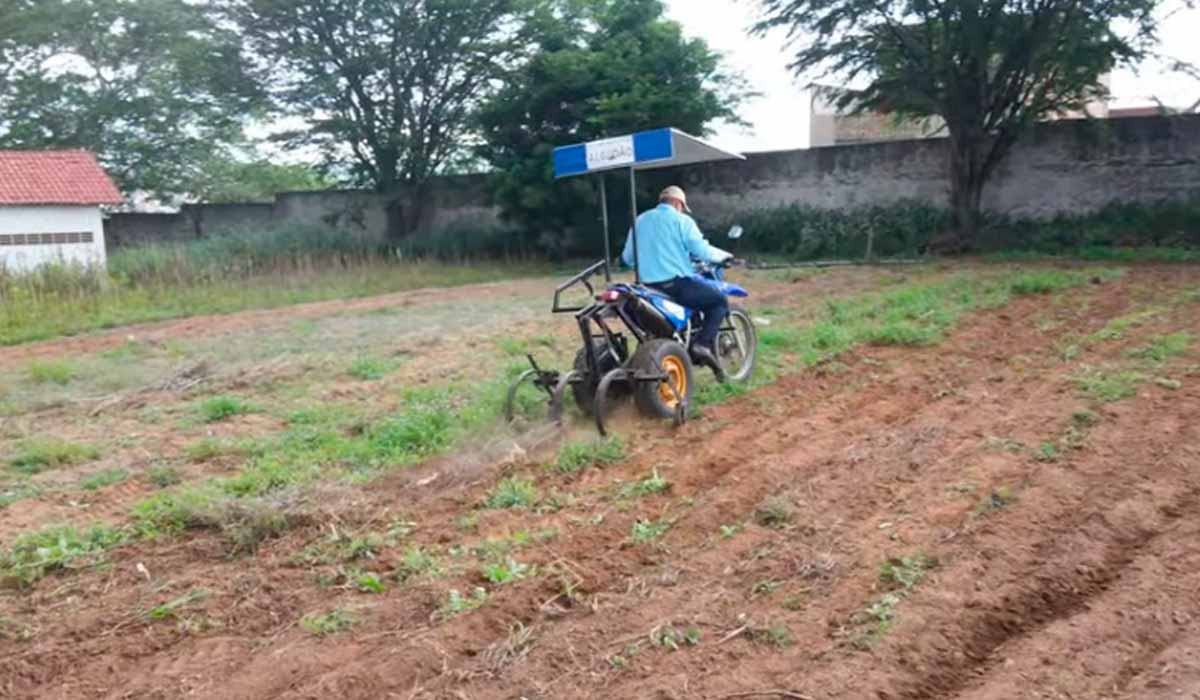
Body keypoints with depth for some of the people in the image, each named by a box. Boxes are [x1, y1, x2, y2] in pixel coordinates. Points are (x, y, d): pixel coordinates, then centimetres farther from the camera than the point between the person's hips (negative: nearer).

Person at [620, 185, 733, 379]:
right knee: (720, 302, 6)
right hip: (677, 283, -6)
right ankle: (703, 344, -14)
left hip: (649, 287, 7)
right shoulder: (682, 220, -2)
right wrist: (724, 255, 9)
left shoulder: (640, 221, 16)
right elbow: (702, 251, -10)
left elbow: (627, 257, 18)